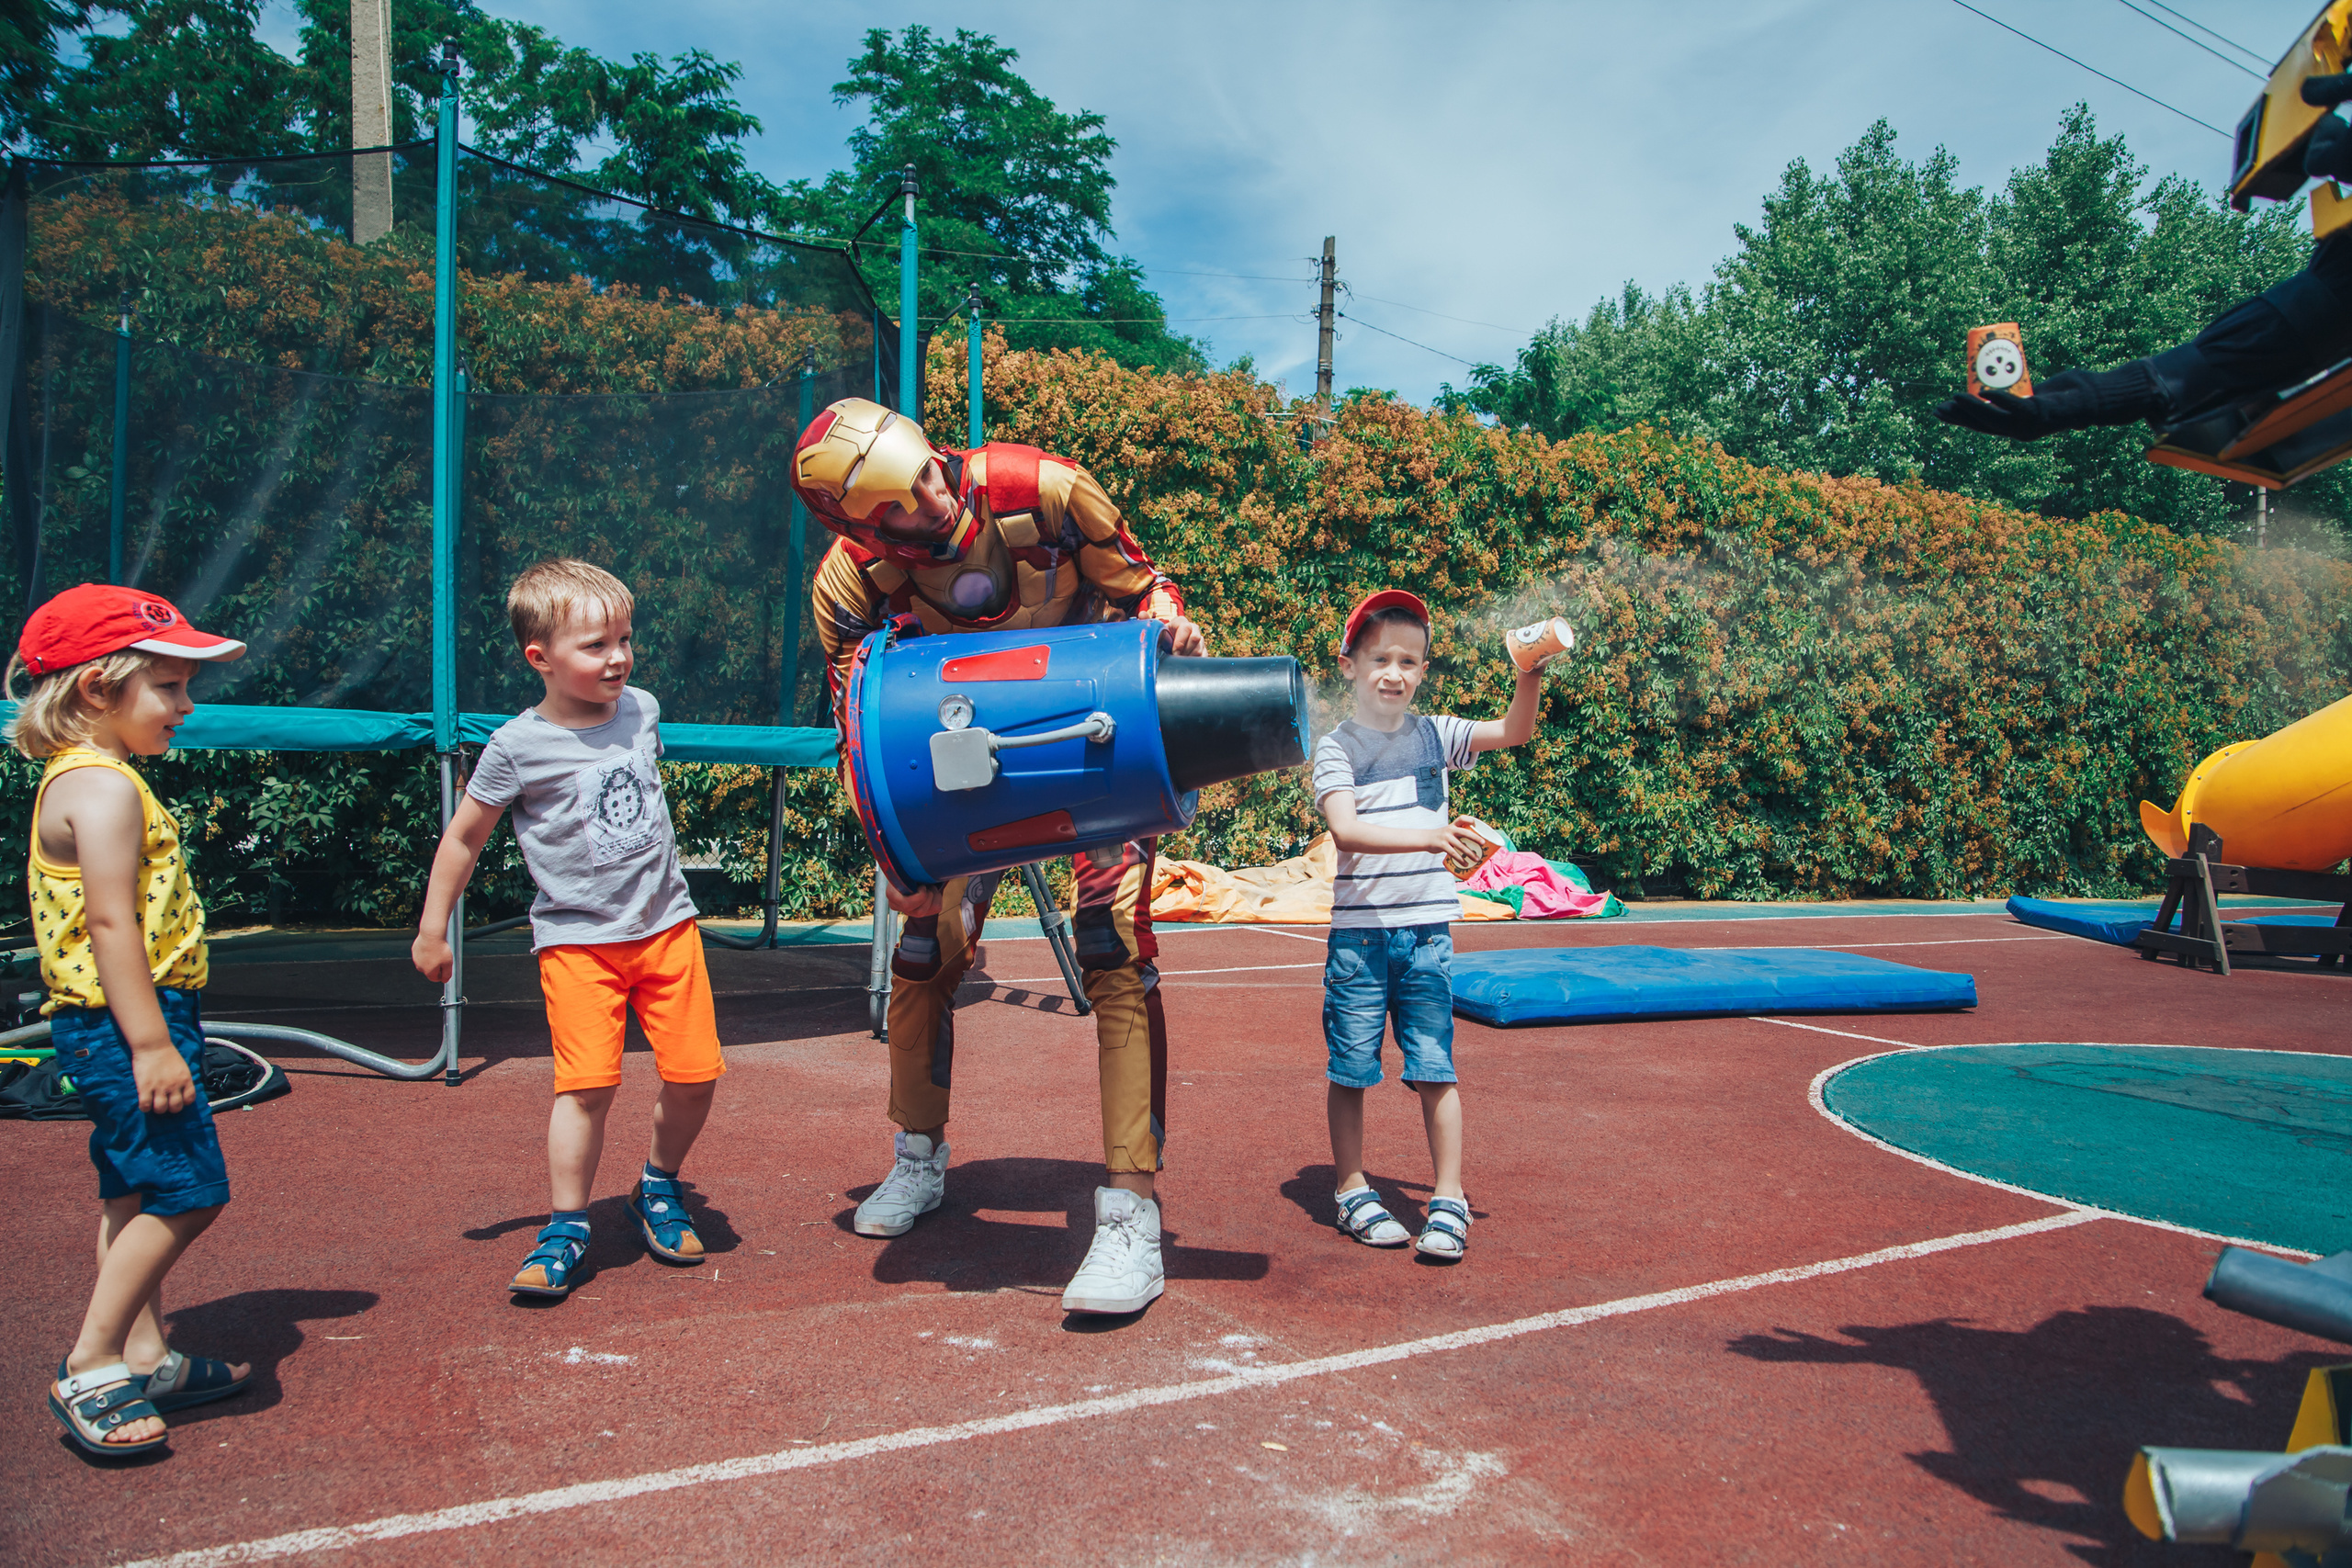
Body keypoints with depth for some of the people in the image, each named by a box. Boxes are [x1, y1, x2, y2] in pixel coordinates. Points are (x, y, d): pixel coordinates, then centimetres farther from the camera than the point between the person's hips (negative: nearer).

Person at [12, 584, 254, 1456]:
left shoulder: (82, 780, 17)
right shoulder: (105, 788, -16)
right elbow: (112, 925, -23)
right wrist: (151, 1044, -25)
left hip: (106, 1025, 11)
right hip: (122, 1021, -11)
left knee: (135, 1197, 16)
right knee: (185, 1192, -7)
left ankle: (146, 1358, 26)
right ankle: (90, 1369, 2)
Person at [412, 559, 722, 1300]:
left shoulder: (642, 710, 3)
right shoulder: (518, 746, -10)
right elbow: (464, 836, 1)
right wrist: (432, 931, 5)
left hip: (666, 924, 4)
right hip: (576, 938, -4)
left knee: (695, 1072, 1)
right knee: (587, 1083, -12)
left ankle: (659, 1187, 26)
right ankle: (566, 1228, 6)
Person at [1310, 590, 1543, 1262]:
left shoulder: (1435, 734, 8)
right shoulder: (1337, 747, -3)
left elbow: (1513, 732, 0)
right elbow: (1345, 830, -17)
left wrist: (1531, 676, -17)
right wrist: (1428, 838, -29)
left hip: (1427, 929, 2)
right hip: (1359, 932, -2)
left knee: (1434, 1069, 4)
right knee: (1349, 1068, 5)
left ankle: (1449, 1200, 13)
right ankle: (1353, 1191, 21)